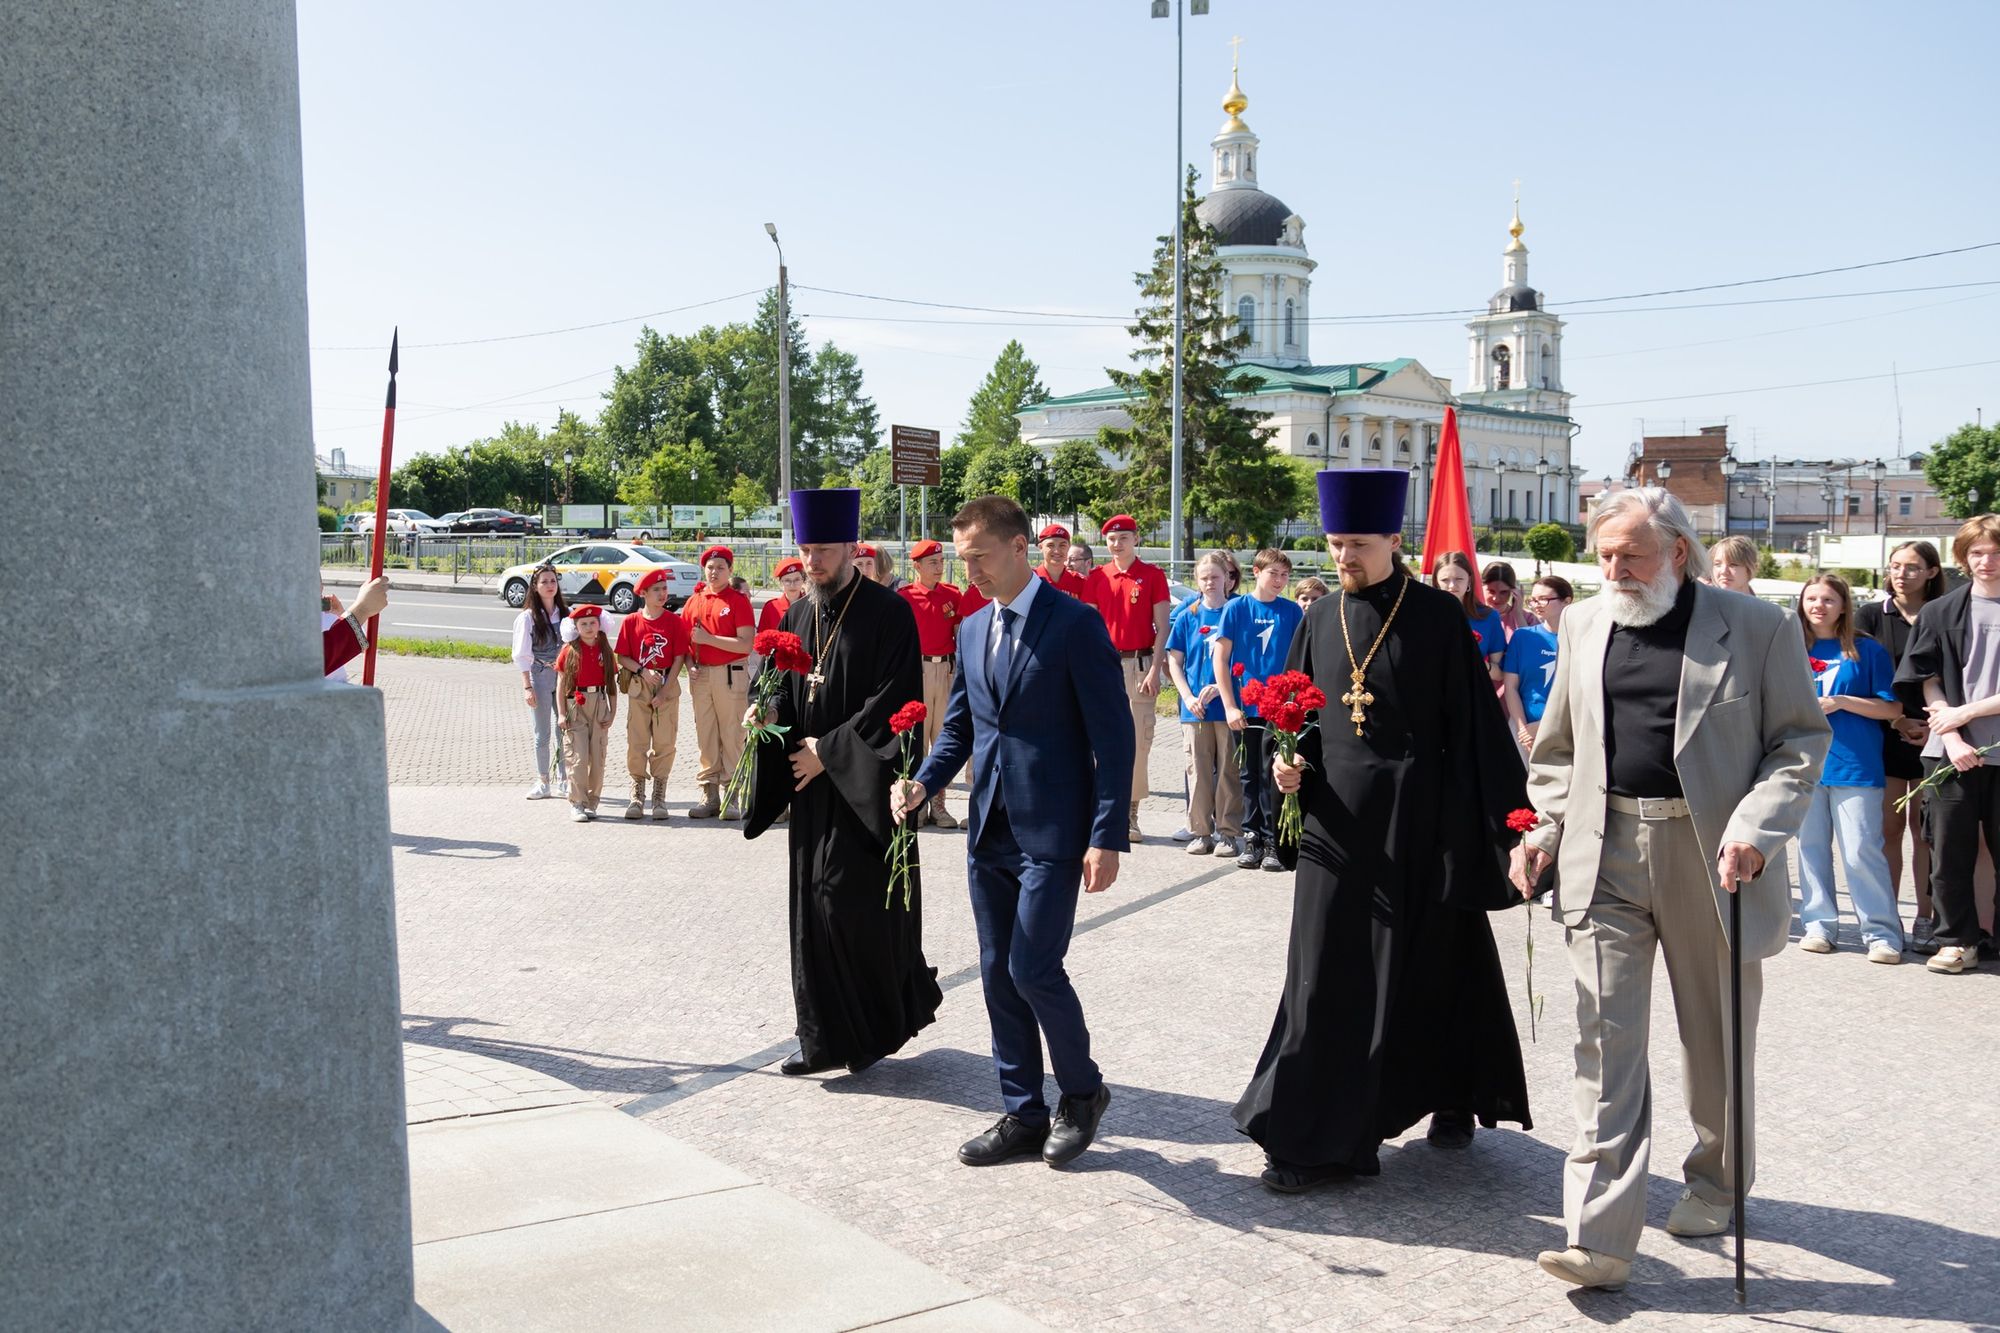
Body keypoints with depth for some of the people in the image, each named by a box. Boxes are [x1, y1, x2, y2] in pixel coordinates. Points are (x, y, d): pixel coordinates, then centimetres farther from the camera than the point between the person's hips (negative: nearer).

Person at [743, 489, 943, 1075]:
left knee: (859, 906, -6)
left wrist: (827, 751, -14)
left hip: (865, 787, -6)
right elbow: (783, 693, 17)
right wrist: (768, 715, -6)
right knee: (814, 910, 7)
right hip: (812, 787, 6)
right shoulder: (797, 617, 11)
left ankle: (877, 1028, 14)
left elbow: (894, 700, -15)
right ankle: (827, 1037, 17)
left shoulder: (888, 613, -9)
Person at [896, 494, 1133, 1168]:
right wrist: (923, 782, 1)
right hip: (989, 830, 7)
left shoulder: (1076, 624, -10)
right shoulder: (972, 630, 12)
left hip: (1052, 833, -7)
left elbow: (1113, 736, -12)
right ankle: (1023, 1114, 22)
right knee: (998, 974, 10)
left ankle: (1082, 1090, 15)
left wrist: (1106, 837, -16)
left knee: (1033, 968, -9)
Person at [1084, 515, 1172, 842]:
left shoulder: (1153, 575, 2)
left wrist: (1154, 670, -8)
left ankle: (1132, 813, 3)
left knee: (1138, 739, -3)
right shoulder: (1096, 577, 10)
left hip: (1139, 664, -2)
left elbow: (1161, 628, 0)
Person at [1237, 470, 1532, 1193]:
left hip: (1419, 817, -4)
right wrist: (1289, 761, -4)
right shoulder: (1321, 619, 8)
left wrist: (1483, 820, -12)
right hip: (1337, 815, 4)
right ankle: (1318, 1136, 10)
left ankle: (1452, 1096, 30)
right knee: (1328, 975, 2)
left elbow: (1472, 724, -7)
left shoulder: (1438, 617, -5)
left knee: (1429, 966, 8)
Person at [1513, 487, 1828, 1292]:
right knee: (1606, 1038, -4)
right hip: (1606, 855, 2)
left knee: (1717, 1040, 14)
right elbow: (1559, 746, 16)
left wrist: (1755, 827, -16)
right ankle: (1600, 1237, -3)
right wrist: (1542, 828, 4)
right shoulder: (1584, 627, 9)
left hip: (1712, 858, -2)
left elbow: (1801, 741, -2)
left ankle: (1716, 1186, 38)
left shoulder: (1757, 628, -3)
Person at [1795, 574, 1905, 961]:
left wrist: (1839, 702, -9)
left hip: (1856, 767, -3)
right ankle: (1819, 924, 16)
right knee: (1811, 847, 7)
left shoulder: (1868, 651, 3)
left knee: (1862, 850, -7)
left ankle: (1882, 932, 0)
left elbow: (1893, 708, 0)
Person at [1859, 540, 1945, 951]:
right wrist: (1897, 720, -8)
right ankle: (1886, 918, 7)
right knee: (1889, 828, 1)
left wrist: (1934, 726, -9)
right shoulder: (1871, 616, 7)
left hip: (1931, 737, 0)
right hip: (1884, 735, 0)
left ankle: (1926, 920, 6)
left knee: (1924, 829, 1)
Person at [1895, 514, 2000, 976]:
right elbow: (1929, 683, 3)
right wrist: (1952, 740, -8)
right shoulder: (1940, 612, 8)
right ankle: (1957, 941, 13)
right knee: (1951, 852, 3)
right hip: (1952, 751, 1)